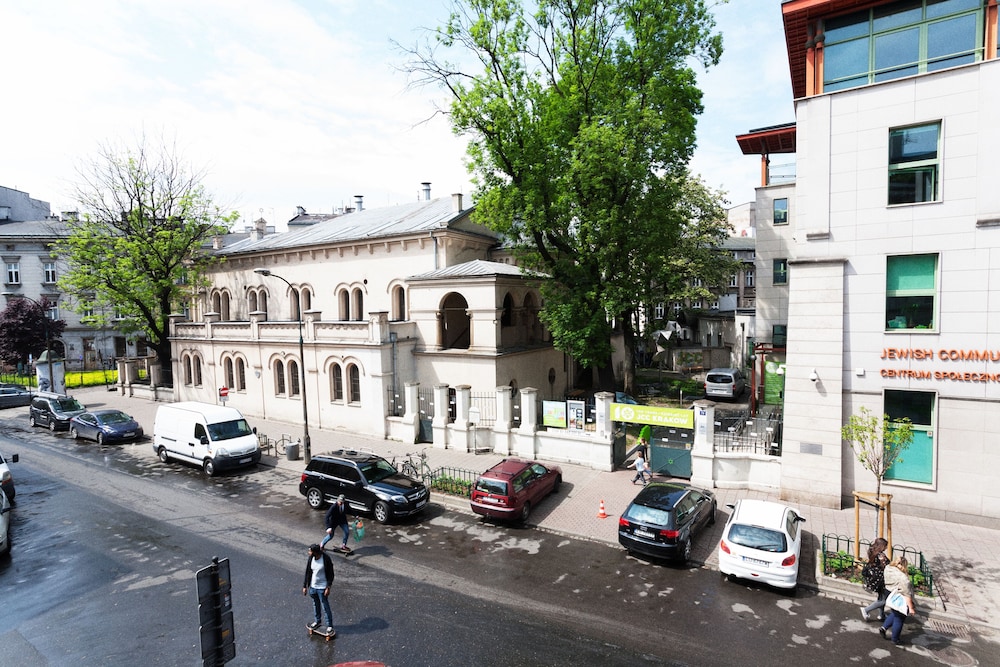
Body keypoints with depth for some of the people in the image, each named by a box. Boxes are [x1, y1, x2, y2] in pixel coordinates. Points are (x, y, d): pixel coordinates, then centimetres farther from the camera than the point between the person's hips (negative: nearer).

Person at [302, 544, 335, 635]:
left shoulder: (326, 559, -23)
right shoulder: (310, 559, -7)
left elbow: (331, 574, -15)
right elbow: (307, 573, 4)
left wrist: (328, 588, -16)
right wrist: (305, 586, 6)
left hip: (322, 588, -5)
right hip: (312, 587, 6)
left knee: (325, 607, 4)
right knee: (316, 605, 23)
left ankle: (330, 626, 19)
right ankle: (318, 621, 44)